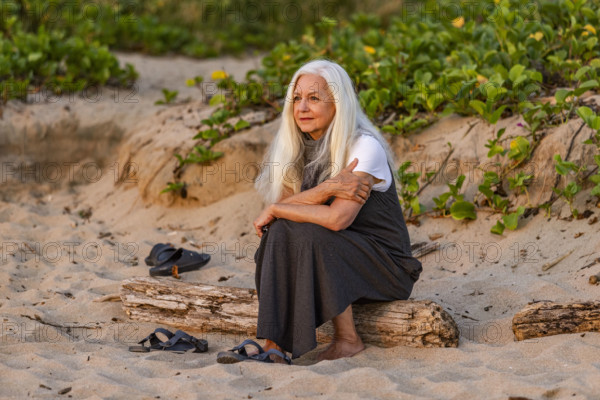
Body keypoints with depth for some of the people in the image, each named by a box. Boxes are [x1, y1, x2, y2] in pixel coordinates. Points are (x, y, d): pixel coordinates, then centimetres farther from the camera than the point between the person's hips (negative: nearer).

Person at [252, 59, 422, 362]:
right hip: (333, 259, 6)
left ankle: (347, 339, -15)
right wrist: (326, 189, -28)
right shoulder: (302, 146, 3)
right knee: (280, 232, -20)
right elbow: (282, 203, -10)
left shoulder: (364, 147, -18)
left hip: (388, 266, -6)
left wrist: (275, 211, -17)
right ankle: (276, 340, -17)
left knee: (307, 235, -29)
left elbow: (338, 218, -28)